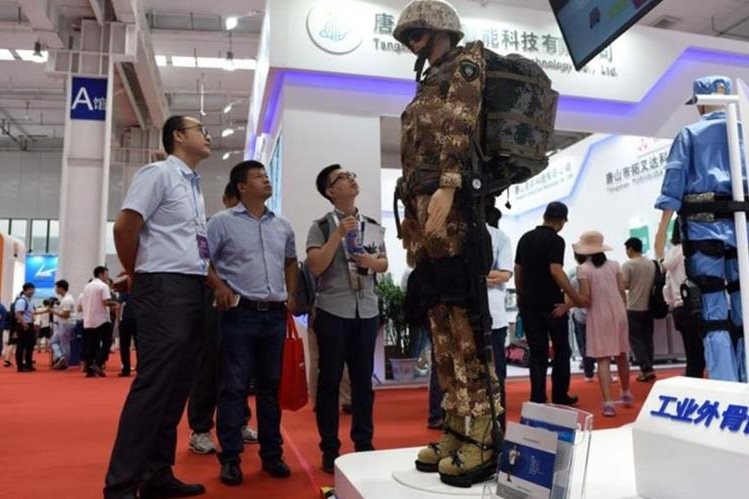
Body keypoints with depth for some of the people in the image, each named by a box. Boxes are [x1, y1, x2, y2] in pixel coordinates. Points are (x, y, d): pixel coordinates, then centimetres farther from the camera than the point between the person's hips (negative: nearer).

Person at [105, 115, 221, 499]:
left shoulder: (194, 186, 21)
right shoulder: (158, 173, -5)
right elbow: (124, 226, -13)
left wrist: (217, 284, 17)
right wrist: (137, 276, -2)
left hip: (193, 290, 9)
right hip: (164, 288, -9)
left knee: (177, 384, 10)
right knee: (154, 383, -10)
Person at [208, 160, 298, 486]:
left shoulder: (282, 226, 13)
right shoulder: (223, 222, -3)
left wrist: (292, 295, 15)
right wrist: (222, 291, -12)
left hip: (275, 315, 5)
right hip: (240, 314, -5)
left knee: (271, 386, 11)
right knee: (234, 387, 0)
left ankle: (272, 454, 21)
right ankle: (230, 458, 11)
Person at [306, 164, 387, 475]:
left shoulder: (373, 226, 10)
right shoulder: (321, 226, -2)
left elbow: (384, 263, 17)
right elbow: (315, 267, -12)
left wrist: (372, 261, -6)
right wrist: (339, 234, -16)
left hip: (367, 311, 4)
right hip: (333, 311, -4)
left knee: (363, 379, 10)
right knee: (330, 380, 3)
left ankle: (364, 445, 22)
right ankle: (330, 450, 13)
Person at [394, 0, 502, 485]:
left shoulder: (467, 62, 7)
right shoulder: (432, 82, 31)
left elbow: (460, 127, -11)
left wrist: (447, 186, -24)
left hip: (451, 207, -9)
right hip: (426, 213, 9)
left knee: (465, 322, -12)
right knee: (443, 323, 6)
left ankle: (483, 439, -7)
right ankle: (458, 430, 12)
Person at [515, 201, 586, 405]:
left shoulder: (525, 238, 10)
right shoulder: (555, 240, -10)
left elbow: (517, 270, 12)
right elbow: (555, 271, -21)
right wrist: (575, 297, -17)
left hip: (528, 304, 5)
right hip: (552, 304, -5)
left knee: (537, 352, 8)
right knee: (561, 350, 12)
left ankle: (538, 399, 5)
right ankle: (560, 396, 17)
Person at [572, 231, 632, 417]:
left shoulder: (584, 269, -8)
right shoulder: (614, 265, 5)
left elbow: (585, 298, -13)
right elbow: (623, 292, 4)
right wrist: (622, 312, 15)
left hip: (599, 316, -4)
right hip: (618, 314, 4)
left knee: (603, 360, -3)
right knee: (621, 355, 19)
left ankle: (608, 402, -12)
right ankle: (626, 394, 37)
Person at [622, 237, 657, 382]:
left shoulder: (628, 265, -12)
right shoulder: (652, 264, 6)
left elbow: (624, 285, -15)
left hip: (634, 308, -6)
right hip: (648, 307, 6)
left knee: (635, 340, 1)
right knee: (647, 338, 12)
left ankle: (646, 369, -4)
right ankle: (648, 369, 14)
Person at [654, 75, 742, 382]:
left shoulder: (690, 134, 9)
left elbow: (675, 178, 0)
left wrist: (663, 228, -3)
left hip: (702, 223, -2)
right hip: (741, 223, 2)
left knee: (714, 311, -4)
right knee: (742, 310, 5)